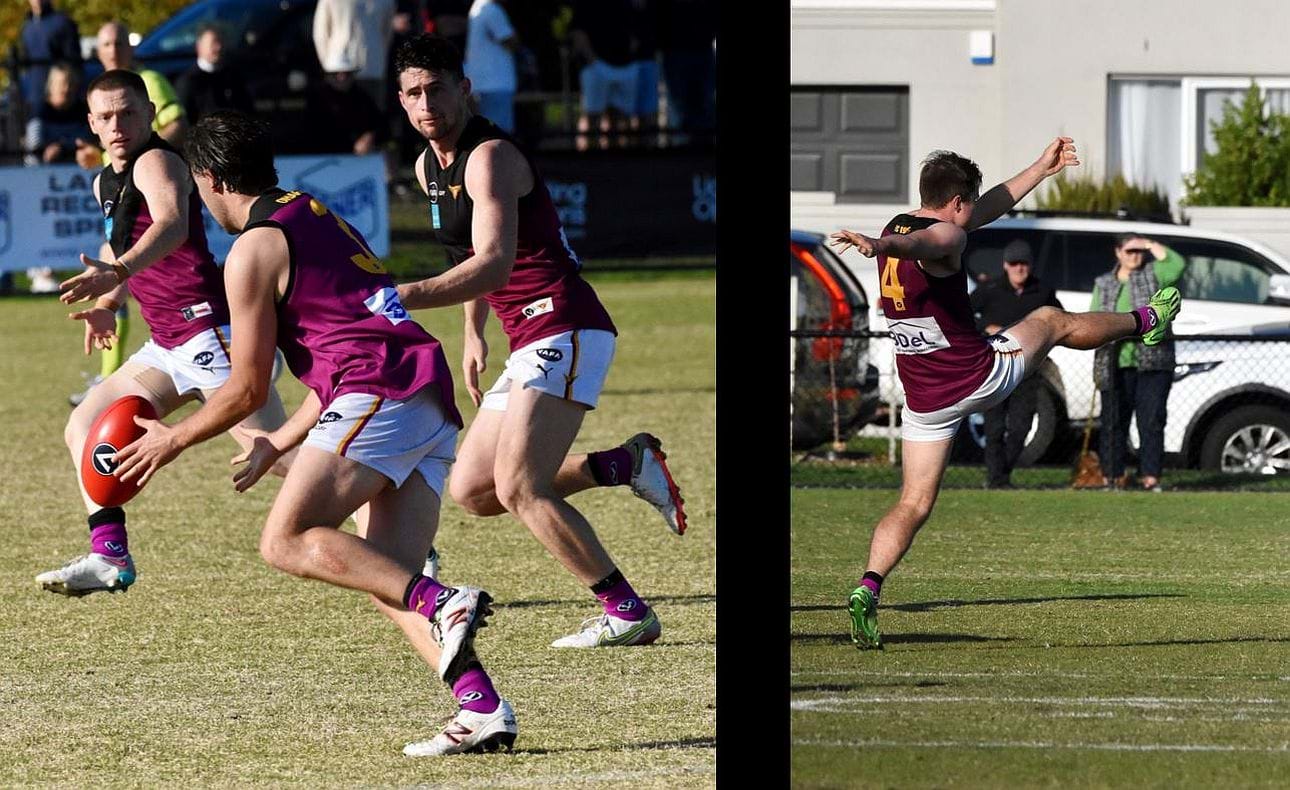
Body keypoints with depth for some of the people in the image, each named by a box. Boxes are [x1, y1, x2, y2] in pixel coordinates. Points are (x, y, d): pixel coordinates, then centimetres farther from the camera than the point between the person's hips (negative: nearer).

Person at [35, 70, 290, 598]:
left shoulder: (156, 162, -12)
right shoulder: (106, 184, 16)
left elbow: (172, 224, -34)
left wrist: (119, 271, -50)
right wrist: (107, 303, 21)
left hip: (209, 329, -10)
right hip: (169, 346, 10)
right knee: (85, 427, 8)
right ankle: (110, 557, 4)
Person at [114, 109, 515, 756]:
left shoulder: (255, 249, 1)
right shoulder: (318, 218, 28)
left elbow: (248, 388, 2)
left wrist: (173, 440, 17)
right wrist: (279, 445, 38)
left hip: (381, 398, -9)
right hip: (435, 407, 9)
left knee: (286, 541, -16)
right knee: (384, 583, 4)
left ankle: (443, 606, -32)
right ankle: (483, 709, -14)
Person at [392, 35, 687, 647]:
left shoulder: (490, 157, -15)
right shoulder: (428, 167, 14)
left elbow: (493, 263, -28)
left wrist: (409, 297, -38)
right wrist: (474, 334, 25)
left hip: (564, 329, -10)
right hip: (531, 344, 10)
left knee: (518, 489, -19)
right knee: (470, 490, 8)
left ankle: (628, 613, -15)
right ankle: (626, 464, 13)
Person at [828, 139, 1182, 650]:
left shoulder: (899, 225, 11)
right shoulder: (943, 236, -17)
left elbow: (986, 211, 24)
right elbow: (913, 245, -43)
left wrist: (1042, 169, 31)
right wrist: (877, 246, -67)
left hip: (924, 397, 7)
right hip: (979, 376, -7)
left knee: (913, 504, 6)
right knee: (1052, 321, 21)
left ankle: (868, 589, -18)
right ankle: (1146, 321, 46)